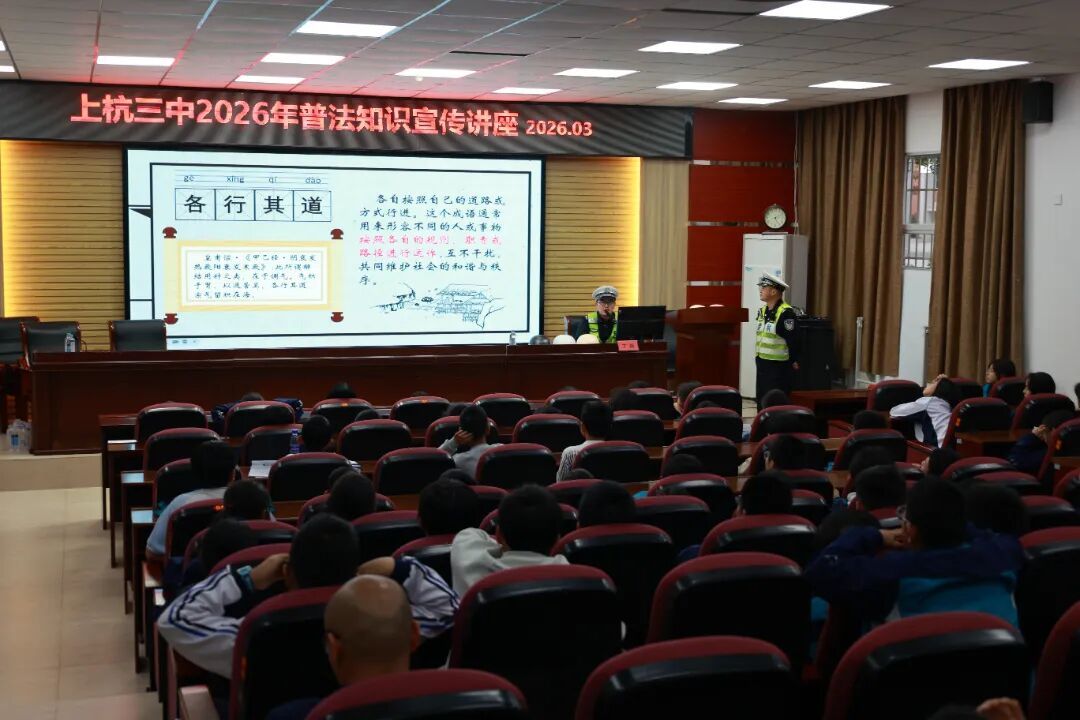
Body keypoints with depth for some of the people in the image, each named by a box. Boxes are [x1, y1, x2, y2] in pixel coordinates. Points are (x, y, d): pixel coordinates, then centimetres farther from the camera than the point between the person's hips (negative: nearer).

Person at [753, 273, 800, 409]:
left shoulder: (785, 313, -17)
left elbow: (792, 340, -17)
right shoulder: (762, 310, 10)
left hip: (779, 366, -9)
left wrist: (793, 362, -15)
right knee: (761, 401, 14)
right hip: (762, 363, 9)